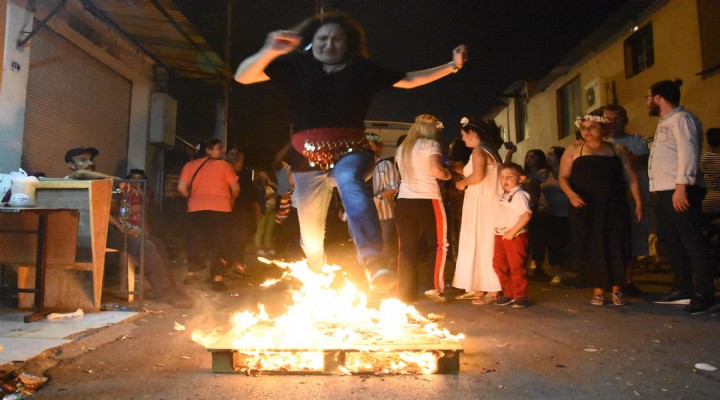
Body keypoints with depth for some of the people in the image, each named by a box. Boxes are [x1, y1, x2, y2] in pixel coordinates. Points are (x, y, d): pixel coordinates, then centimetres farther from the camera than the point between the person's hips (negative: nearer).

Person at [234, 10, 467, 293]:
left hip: (351, 152, -1)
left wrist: (452, 66, 10)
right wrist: (268, 53, -24)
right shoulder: (297, 65, 3)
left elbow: (409, 80, 17)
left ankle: (374, 262, -56)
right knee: (311, 235, 8)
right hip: (309, 157, 2)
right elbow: (243, 77, -4)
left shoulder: (363, 70, 7)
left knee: (350, 181, -39)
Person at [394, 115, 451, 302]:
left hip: (404, 201, 5)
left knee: (407, 249, 6)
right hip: (427, 201, -5)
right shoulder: (431, 145, -3)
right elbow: (437, 171, -17)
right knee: (437, 245, 7)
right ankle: (436, 287, 0)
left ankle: (406, 293, 9)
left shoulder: (401, 149, 16)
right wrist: (447, 174, 3)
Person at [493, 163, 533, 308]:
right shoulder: (503, 196, 13)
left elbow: (527, 214, -22)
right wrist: (499, 232, 10)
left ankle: (521, 296, 11)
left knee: (516, 267, -2)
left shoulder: (519, 195, -12)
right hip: (500, 236, 9)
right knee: (499, 265, 11)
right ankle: (509, 293, 23)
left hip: (515, 236, -8)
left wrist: (513, 231, -22)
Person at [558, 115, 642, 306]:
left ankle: (617, 290, 10)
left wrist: (638, 203, 1)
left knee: (616, 247, -1)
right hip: (585, 208, -1)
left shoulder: (617, 149, 12)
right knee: (591, 248, -2)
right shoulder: (574, 150, 8)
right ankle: (598, 290, 8)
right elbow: (563, 177, 2)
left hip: (614, 208, 1)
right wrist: (570, 194, -17)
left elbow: (631, 178, 10)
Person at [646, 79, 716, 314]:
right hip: (663, 191, 10)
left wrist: (681, 185, -26)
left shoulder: (681, 118, -6)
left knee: (692, 242, -6)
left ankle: (704, 295, -1)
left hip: (680, 191, -10)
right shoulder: (665, 122, 23)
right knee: (670, 242, 14)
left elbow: (688, 152, -19)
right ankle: (683, 289, 22)